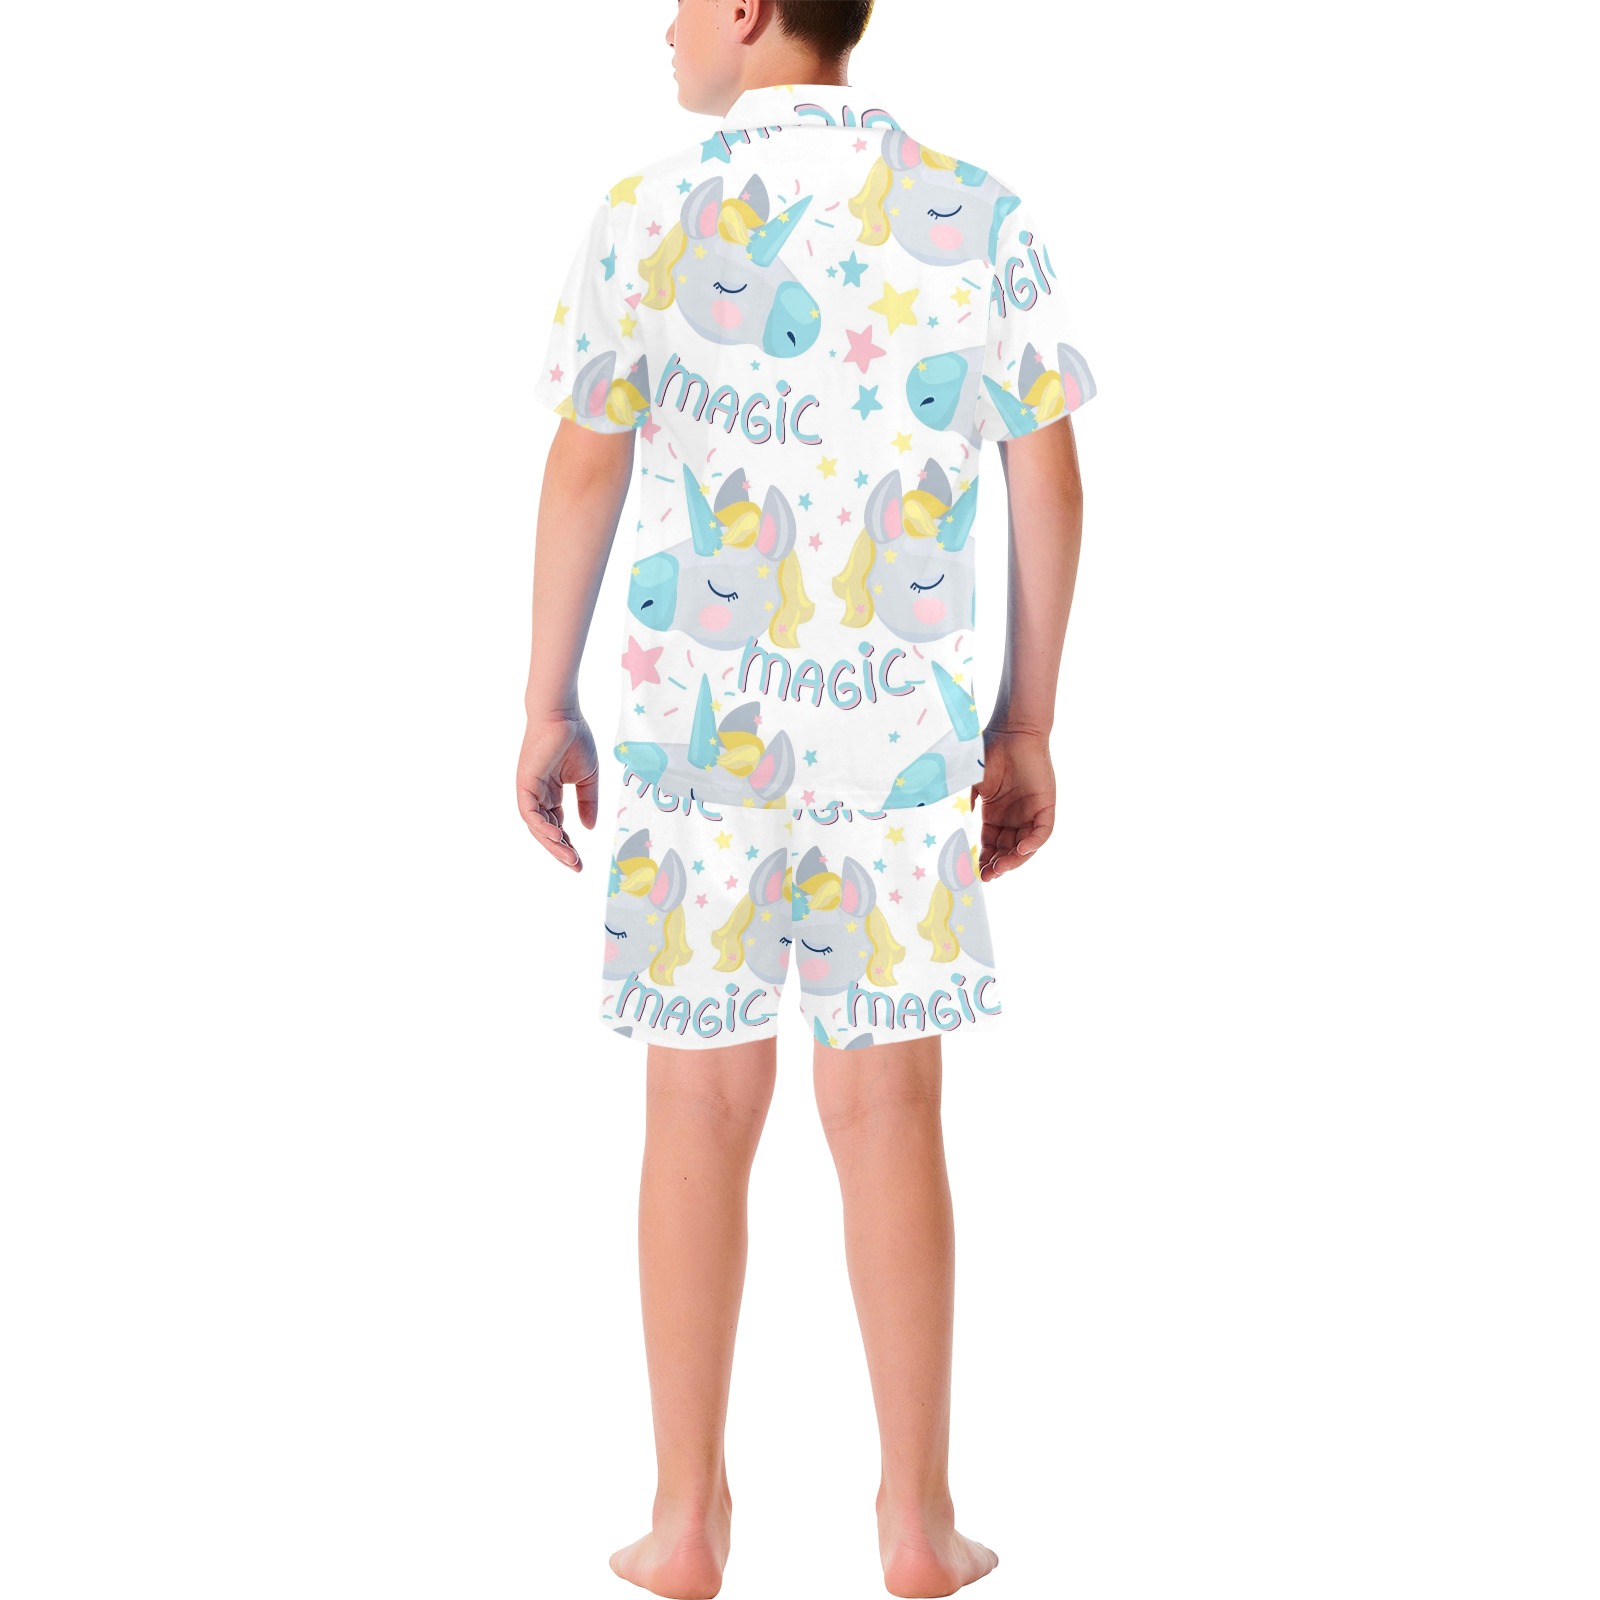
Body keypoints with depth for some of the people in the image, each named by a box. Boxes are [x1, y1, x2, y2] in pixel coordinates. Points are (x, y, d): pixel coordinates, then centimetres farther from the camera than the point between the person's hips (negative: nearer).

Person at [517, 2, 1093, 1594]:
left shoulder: (648, 213, -6)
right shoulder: (985, 220, -1)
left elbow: (583, 471, -4)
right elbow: (1049, 486, 0)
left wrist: (547, 709, 6)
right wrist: (1028, 730, 8)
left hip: (698, 725, -1)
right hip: (901, 732, 1)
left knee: (702, 1115, 7)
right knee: (886, 1113, 8)